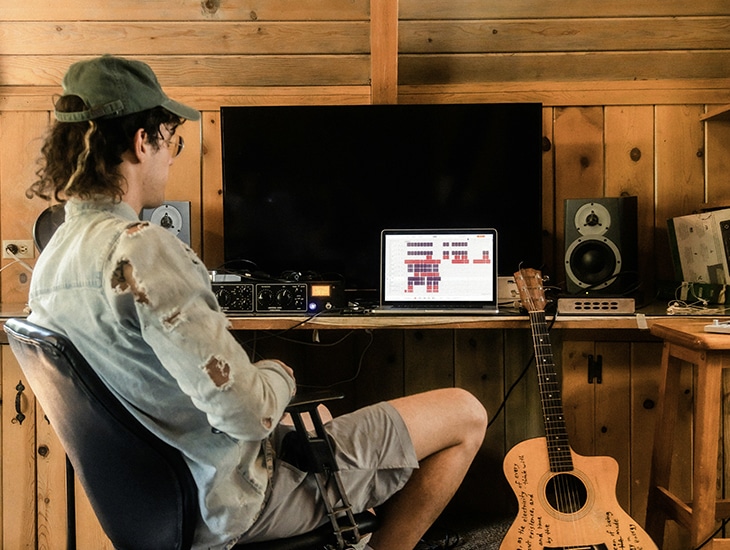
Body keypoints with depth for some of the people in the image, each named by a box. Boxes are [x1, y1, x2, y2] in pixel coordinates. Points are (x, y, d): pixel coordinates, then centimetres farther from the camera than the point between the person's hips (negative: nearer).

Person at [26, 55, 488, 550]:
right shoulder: (142, 250, -27)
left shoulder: (50, 259, 3)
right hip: (238, 499, -9)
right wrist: (279, 375, -8)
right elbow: (247, 412, -30)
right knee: (465, 415, 1)